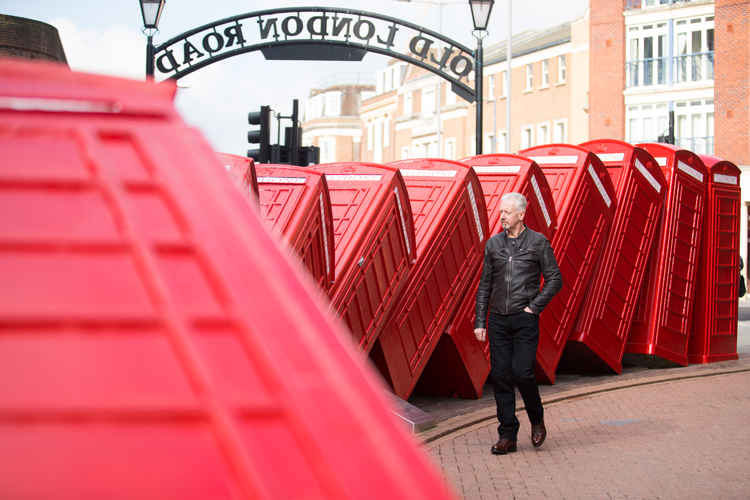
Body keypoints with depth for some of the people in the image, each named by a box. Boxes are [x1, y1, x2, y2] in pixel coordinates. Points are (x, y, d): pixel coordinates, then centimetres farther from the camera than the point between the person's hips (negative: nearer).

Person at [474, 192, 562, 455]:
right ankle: (507, 436, 7)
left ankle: (537, 419, 15)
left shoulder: (538, 242, 0)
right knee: (500, 376, 0)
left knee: (522, 372, -12)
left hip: (525, 319, -4)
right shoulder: (493, 244, 10)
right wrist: (480, 322, 7)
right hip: (498, 320, 4)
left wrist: (534, 307, -8)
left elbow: (554, 279, 1)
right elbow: (485, 285, 13)